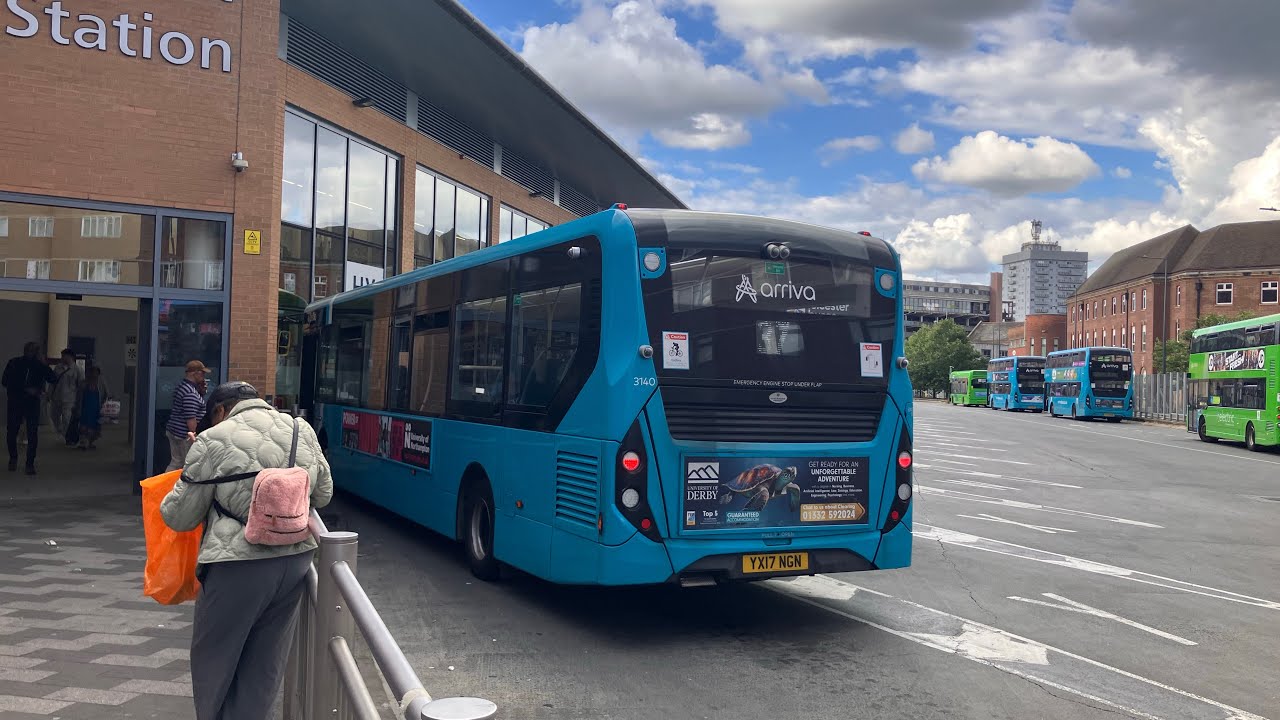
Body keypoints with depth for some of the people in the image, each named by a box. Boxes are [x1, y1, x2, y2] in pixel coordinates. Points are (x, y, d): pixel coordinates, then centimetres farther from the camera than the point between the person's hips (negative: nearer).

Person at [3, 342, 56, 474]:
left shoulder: (40, 365, 3)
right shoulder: (14, 363, 1)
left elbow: (53, 379, -5)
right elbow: (6, 382, -5)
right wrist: (26, 390, -14)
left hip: (33, 403, 0)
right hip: (15, 402, 0)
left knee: (33, 434, -7)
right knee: (11, 432, 5)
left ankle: (30, 463, -1)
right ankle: (13, 458, 29)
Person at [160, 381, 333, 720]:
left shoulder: (213, 440, -8)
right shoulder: (302, 430, 5)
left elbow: (180, 517, 0)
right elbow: (323, 494, 15)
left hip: (239, 564, -5)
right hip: (296, 558, 5)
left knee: (213, 659, 16)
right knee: (266, 663, 16)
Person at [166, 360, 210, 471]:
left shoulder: (181, 386, 10)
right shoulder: (190, 393, -21)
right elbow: (190, 419, -23)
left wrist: (201, 390, 7)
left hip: (173, 431, 10)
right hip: (184, 435, -10)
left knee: (175, 462, 13)